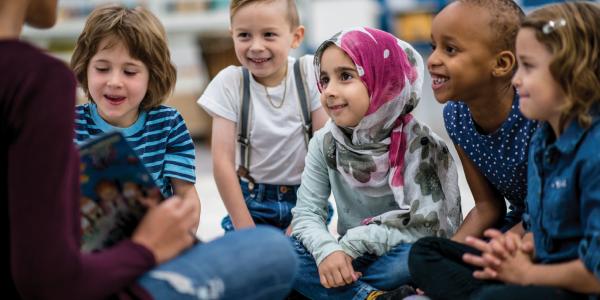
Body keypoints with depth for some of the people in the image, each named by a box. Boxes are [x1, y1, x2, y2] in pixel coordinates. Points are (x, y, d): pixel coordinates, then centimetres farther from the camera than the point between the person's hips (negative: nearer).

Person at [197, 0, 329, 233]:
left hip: (304, 198, 0)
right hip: (251, 202, 0)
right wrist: (246, 230, -13)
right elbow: (222, 161, -9)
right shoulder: (229, 82, -8)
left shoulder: (310, 72, -8)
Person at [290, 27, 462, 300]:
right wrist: (328, 250, -27)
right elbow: (307, 213, -6)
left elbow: (425, 227, -19)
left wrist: (353, 243, -23)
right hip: (349, 262, 4)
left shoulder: (418, 144, -13)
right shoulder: (325, 143, -2)